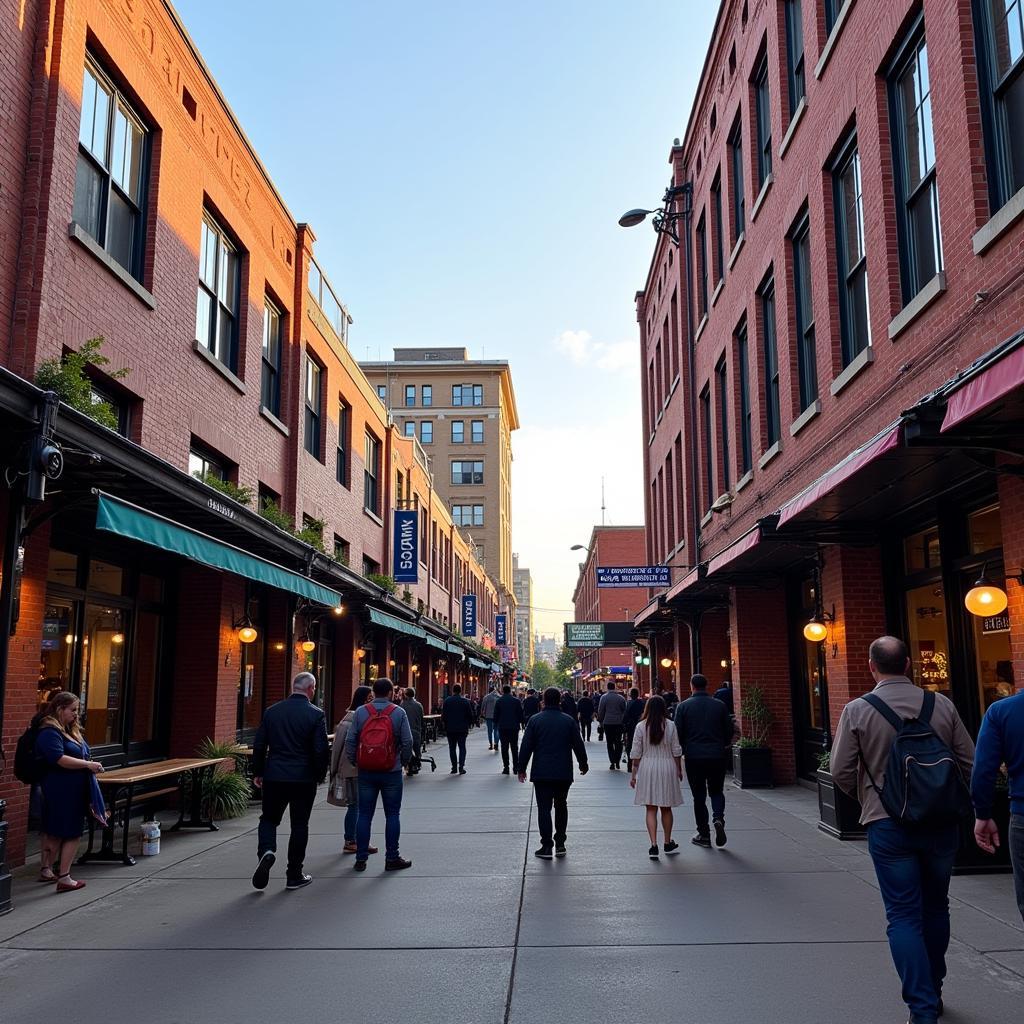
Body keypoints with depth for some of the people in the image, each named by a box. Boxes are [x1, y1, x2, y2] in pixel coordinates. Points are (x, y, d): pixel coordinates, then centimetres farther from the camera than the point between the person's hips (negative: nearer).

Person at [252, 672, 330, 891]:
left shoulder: (272, 711, 1)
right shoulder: (315, 714, -10)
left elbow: (259, 745, 4)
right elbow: (321, 750, -12)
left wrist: (258, 772, 15)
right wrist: (320, 774, 4)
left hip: (274, 776, 2)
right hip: (304, 779, -2)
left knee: (269, 818, 18)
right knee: (299, 824, 9)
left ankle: (266, 850, -9)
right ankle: (294, 876, 14)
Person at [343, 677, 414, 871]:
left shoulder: (361, 712, -1)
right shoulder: (399, 713, -5)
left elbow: (350, 740, -2)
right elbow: (407, 741, -6)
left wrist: (352, 761, 10)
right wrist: (404, 761, 9)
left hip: (366, 772, 2)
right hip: (392, 772, -2)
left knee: (365, 814, 9)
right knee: (392, 814, 7)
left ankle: (361, 859, 12)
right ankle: (392, 858, 9)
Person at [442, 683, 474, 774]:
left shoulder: (447, 701, -2)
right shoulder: (465, 701, -2)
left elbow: (443, 715, 0)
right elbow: (470, 715, 2)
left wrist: (444, 725, 10)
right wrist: (468, 725, 15)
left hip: (450, 729, 0)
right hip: (462, 728, 0)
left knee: (452, 748, 8)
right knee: (462, 747, 5)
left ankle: (454, 767, 8)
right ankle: (461, 766, -6)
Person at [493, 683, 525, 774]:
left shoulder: (499, 701, -2)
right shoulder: (516, 700, -1)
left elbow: (496, 715, 1)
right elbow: (521, 714, 2)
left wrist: (496, 725, 11)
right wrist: (521, 723, 13)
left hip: (502, 727, -1)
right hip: (514, 727, 1)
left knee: (504, 748, 3)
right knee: (514, 747, 9)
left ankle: (506, 767, 0)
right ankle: (515, 766, 6)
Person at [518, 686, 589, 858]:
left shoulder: (535, 720, -4)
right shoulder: (568, 721, -1)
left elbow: (526, 746, -4)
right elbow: (578, 745, 5)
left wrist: (522, 768, 5)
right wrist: (583, 764, 21)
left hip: (541, 773, -2)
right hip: (564, 773, 2)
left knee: (544, 808, 2)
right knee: (561, 807, 16)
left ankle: (546, 846, -1)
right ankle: (560, 844, 18)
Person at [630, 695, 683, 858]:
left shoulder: (641, 726, -6)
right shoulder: (670, 725, -4)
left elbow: (636, 753, -3)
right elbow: (676, 751, 0)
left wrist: (634, 774, 5)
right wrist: (679, 770, 13)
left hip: (647, 767, -1)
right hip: (667, 767, 1)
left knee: (651, 809, 4)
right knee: (666, 808, 15)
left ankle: (654, 845, -6)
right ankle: (668, 843, 27)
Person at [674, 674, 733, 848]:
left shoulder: (683, 706, -4)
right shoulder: (720, 705, 1)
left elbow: (678, 732, -4)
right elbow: (729, 731, 6)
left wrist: (681, 752, 13)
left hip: (693, 757, -1)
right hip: (717, 756, 1)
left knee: (699, 796, 9)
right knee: (716, 791, 16)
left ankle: (703, 834, 11)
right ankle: (718, 818, -11)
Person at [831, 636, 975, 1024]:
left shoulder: (857, 710, -9)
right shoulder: (941, 705, -3)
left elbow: (840, 771, -7)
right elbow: (969, 762, 1)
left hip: (888, 824, -3)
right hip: (942, 822, 3)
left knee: (904, 915, 5)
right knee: (935, 908, 21)